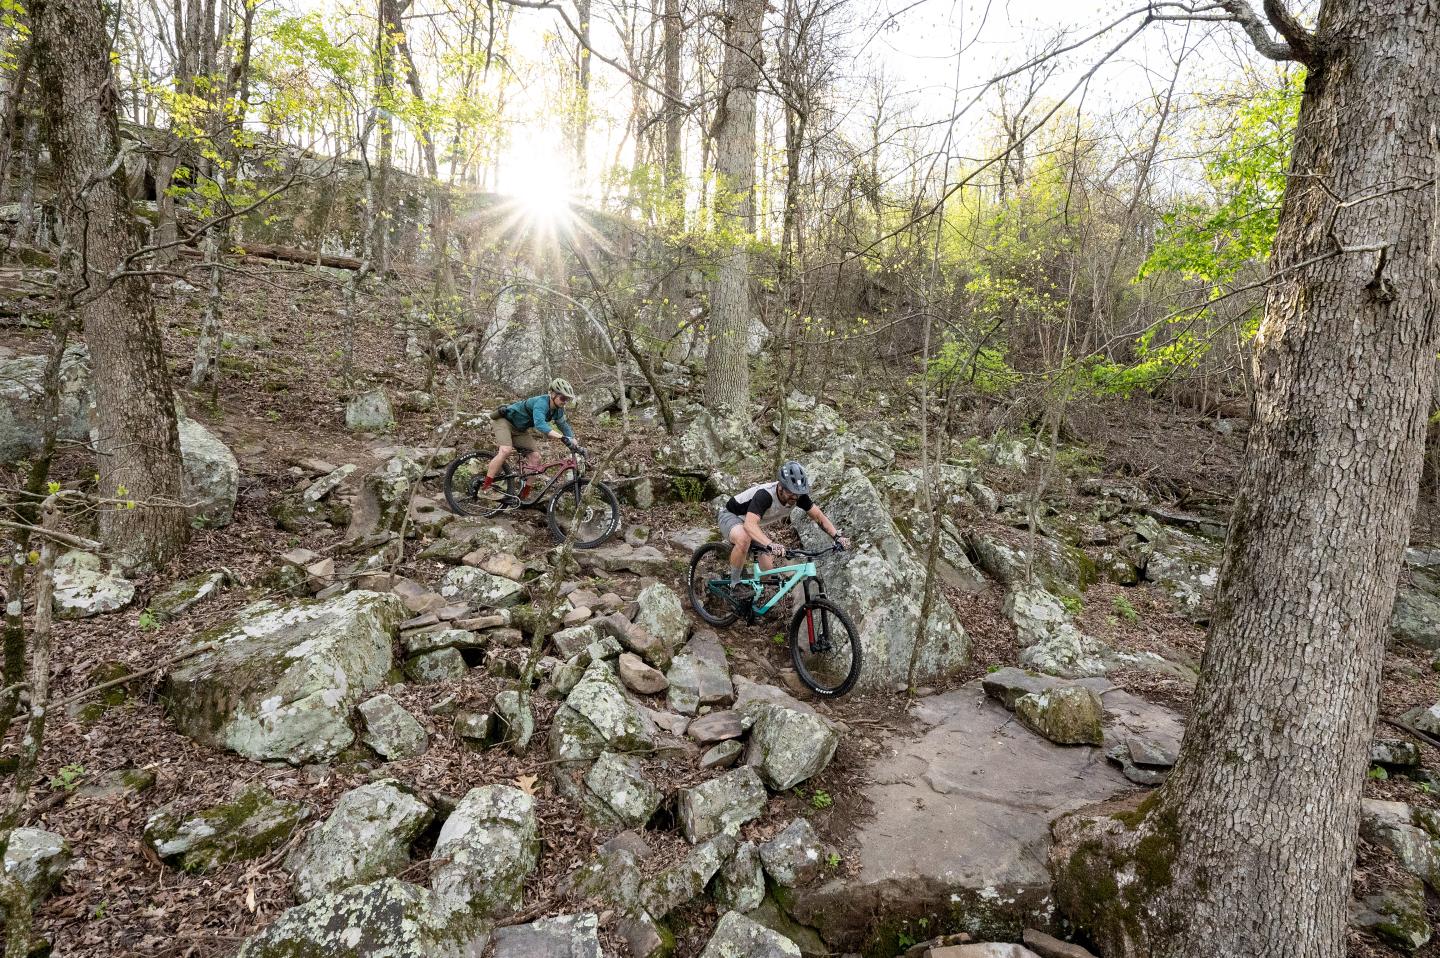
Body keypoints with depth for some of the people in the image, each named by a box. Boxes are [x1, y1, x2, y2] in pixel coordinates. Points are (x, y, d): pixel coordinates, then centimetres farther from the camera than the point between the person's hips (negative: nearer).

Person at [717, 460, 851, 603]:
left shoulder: (798, 495, -19)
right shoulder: (764, 495, -39)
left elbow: (818, 515, -11)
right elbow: (749, 524, -52)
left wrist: (838, 536, -26)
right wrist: (770, 545, -67)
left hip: (755, 525, 7)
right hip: (731, 516, -7)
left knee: (768, 569, -9)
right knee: (743, 539, -42)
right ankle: (735, 585, -21)